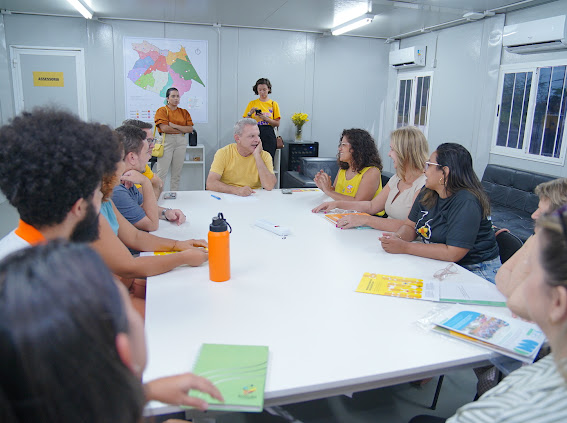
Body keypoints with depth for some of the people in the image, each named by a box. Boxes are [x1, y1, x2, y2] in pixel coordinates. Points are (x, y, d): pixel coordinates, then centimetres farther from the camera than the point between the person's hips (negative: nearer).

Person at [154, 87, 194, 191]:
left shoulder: (184, 112, 15)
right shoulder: (162, 110, 2)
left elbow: (190, 129, 3)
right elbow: (164, 128, -11)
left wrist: (174, 126, -8)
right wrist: (181, 130, -4)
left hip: (181, 142, 4)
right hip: (167, 141, -4)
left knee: (177, 174, 5)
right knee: (162, 173, -9)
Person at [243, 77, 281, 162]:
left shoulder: (273, 104, 9)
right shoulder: (252, 103, 11)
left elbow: (277, 124, 5)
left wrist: (265, 118, -9)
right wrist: (250, 114, -8)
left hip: (269, 135, 0)